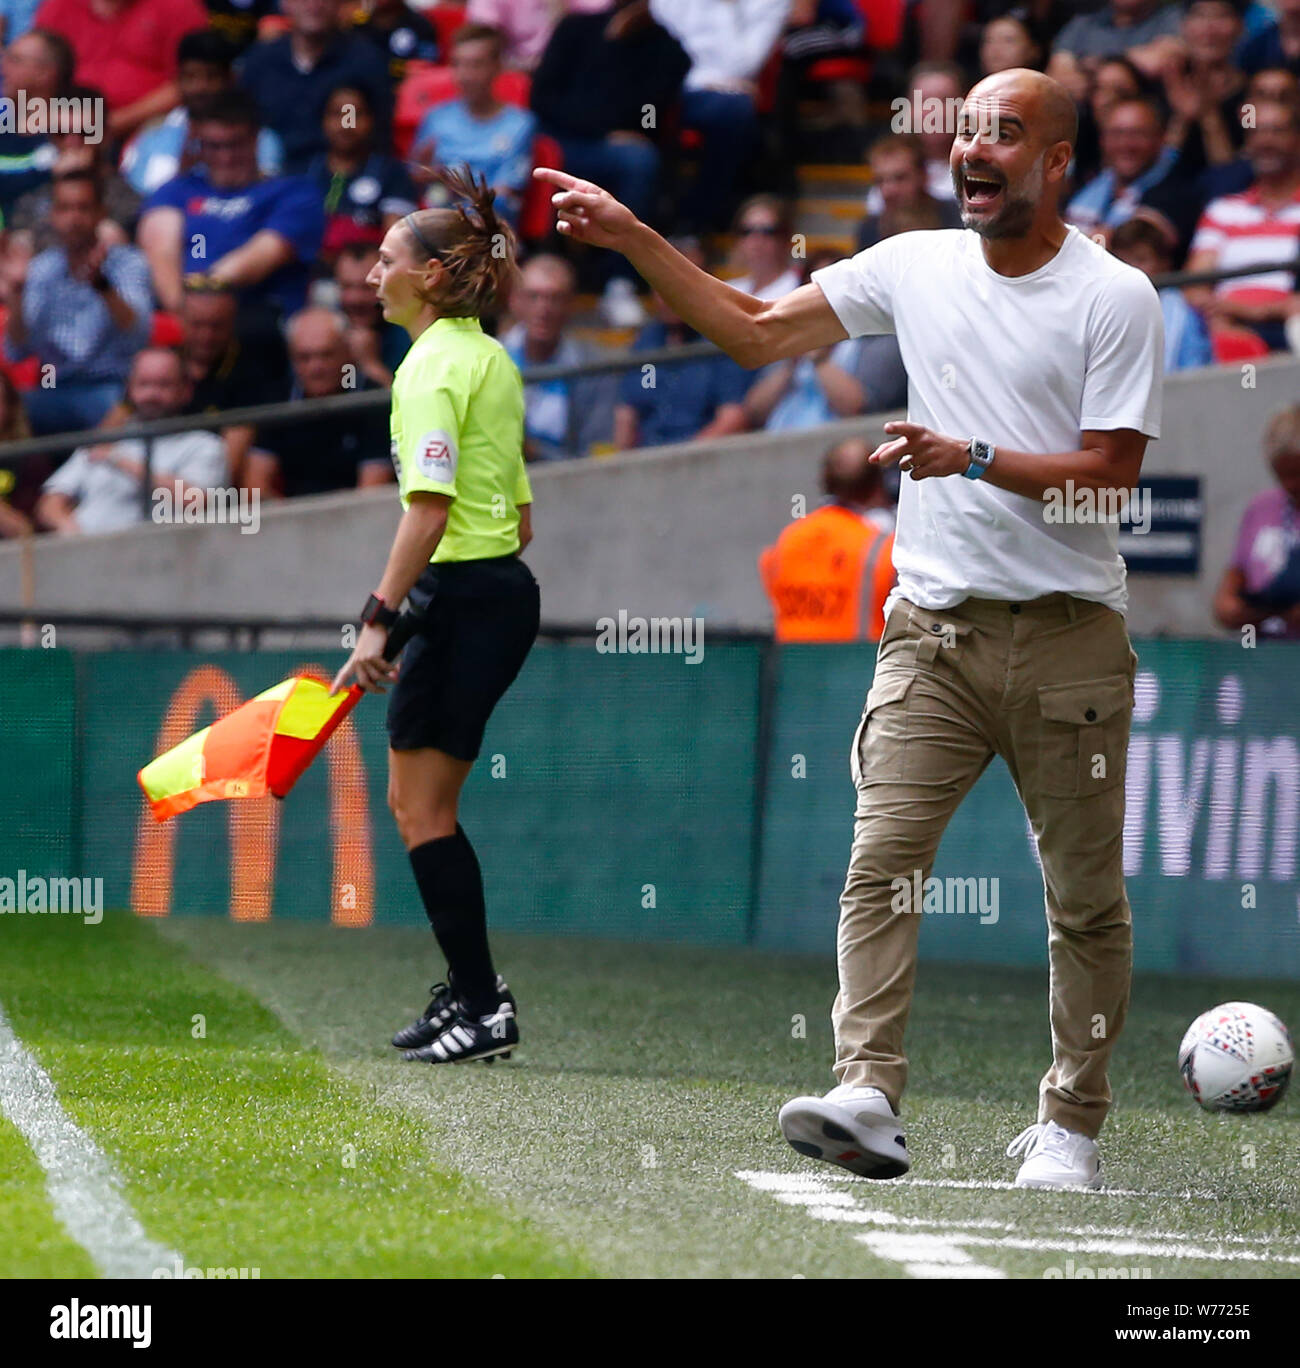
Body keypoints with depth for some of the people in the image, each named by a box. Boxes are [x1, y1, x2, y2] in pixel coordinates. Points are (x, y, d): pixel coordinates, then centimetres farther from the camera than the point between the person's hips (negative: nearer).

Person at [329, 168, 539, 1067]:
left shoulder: (433, 365, -13)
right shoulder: (492, 360, 15)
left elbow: (430, 504, -22)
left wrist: (379, 618, -24)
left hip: (460, 592, -10)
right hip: (506, 587, 10)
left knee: (422, 809, -4)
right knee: (420, 804, 16)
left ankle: (484, 1008, -5)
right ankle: (471, 988, 20)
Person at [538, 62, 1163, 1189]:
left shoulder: (1116, 297, -4)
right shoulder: (916, 266, 9)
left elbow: (1112, 473, -8)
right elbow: (755, 333, 15)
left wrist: (973, 457, -19)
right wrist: (633, 238, 9)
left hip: (1068, 634, -3)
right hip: (934, 628, 3)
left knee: (1086, 896, 3)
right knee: (882, 862, -13)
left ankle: (1070, 1124, 13)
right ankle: (868, 1100, -21)